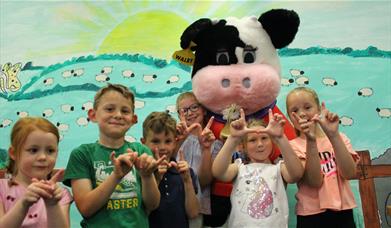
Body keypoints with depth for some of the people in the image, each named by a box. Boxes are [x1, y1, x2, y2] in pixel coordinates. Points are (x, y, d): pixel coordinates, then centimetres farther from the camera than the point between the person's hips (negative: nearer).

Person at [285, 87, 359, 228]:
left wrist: (333, 135, -22)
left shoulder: (338, 138, 3)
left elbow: (349, 173, -14)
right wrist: (311, 140, -26)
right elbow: (315, 181, -18)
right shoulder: (293, 146, -4)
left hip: (343, 212, 2)